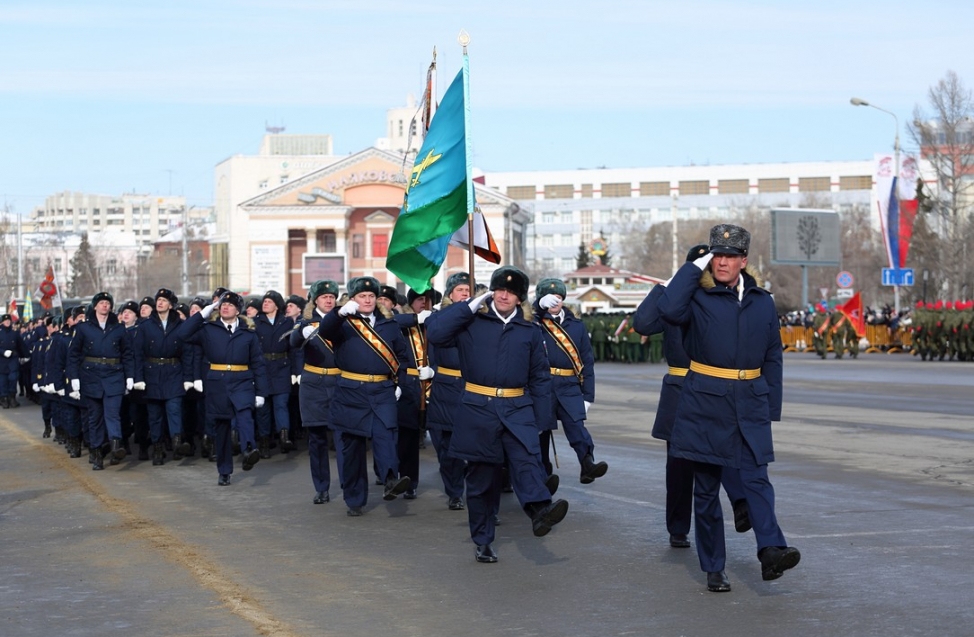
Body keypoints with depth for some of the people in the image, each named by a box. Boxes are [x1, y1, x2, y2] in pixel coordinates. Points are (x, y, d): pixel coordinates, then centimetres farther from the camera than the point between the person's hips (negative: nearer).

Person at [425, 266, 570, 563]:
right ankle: (482, 542, 15)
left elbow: (540, 377, 11)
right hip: (478, 410, -1)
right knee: (481, 477, 6)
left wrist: (539, 417, 4)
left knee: (528, 458, -25)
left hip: (517, 410, 1)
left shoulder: (530, 331, 9)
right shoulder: (472, 323, 3)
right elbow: (435, 332, -12)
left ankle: (539, 510, -46)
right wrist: (471, 305, -8)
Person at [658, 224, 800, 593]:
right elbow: (669, 309, -25)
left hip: (750, 404, 2)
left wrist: (771, 408, 8)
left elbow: (772, 357, 13)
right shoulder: (699, 296, -2)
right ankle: (713, 569, 11)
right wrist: (695, 267, -14)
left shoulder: (762, 301, 9)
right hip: (705, 404, -2)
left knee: (757, 479, -11)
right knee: (706, 487, 4)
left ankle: (771, 552, -23)